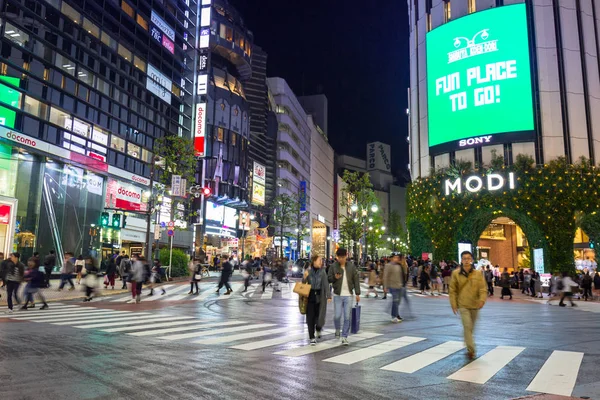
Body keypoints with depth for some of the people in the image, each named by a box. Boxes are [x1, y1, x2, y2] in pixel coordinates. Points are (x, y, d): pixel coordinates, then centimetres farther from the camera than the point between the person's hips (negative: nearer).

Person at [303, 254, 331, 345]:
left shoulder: (322, 271, -3)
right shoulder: (308, 270, -2)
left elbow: (326, 284, -6)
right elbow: (303, 283, 3)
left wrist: (328, 296, -14)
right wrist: (304, 277, -18)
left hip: (320, 296, 0)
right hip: (310, 296, 0)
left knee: (319, 315, 5)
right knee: (310, 317, -1)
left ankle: (318, 330, 38)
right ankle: (312, 338, 9)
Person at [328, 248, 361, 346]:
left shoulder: (351, 266, 1)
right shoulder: (333, 266, -1)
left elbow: (356, 280, 4)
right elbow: (329, 279, 4)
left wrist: (357, 293, 0)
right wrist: (335, 278, -17)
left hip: (348, 295, 0)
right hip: (337, 295, 0)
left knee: (347, 317, -1)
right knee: (337, 315, -2)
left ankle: (344, 337, 10)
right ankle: (337, 329, 30)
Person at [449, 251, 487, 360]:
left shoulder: (478, 274, -3)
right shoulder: (456, 273, -5)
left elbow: (483, 288, -5)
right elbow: (452, 290, 0)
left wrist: (482, 300, -21)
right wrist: (453, 304, -3)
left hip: (475, 305, 2)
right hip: (463, 305, -2)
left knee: (471, 327, 18)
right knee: (467, 326, -12)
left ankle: (467, 343, 43)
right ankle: (471, 350, -6)